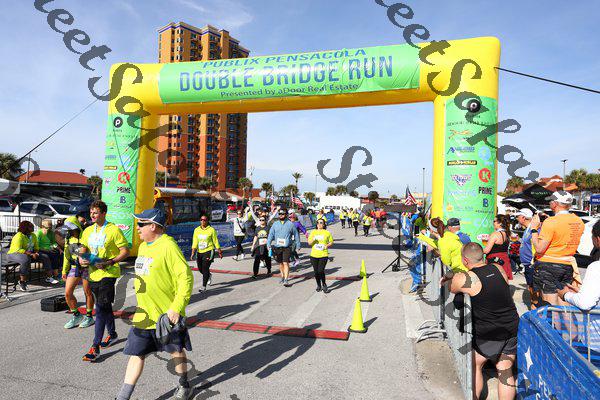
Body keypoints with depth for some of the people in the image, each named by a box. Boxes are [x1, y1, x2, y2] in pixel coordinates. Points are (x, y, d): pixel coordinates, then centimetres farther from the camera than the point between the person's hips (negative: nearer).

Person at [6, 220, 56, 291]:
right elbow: (18, 250, -28)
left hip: (29, 253, 8)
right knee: (26, 260, -40)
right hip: (14, 254, -8)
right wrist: (31, 254, -32)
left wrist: (36, 252, -8)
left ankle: (49, 277, 3)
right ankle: (22, 282, -32)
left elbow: (36, 247, 14)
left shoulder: (33, 235, 7)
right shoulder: (19, 236, -19)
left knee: (45, 257, -5)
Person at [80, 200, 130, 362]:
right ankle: (112, 334, 39)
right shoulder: (88, 231, 10)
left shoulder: (113, 230, -10)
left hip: (108, 274, -7)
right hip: (93, 274, 7)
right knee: (105, 306, 20)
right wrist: (81, 259, -6)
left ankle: (95, 347, -5)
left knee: (101, 309, -11)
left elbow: (125, 252, -10)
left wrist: (109, 262, -22)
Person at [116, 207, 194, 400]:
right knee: (136, 354, 10)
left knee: (176, 351, 14)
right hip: (143, 315, 7)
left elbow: (186, 277, -23)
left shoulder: (168, 246, -19)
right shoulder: (143, 247, 8)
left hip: (167, 314, -7)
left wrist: (176, 308, -27)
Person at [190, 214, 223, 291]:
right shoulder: (196, 230, 6)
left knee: (205, 268, -10)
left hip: (209, 251, -5)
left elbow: (216, 242, 0)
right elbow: (195, 242, 4)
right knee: (200, 269, 11)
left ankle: (204, 286, -2)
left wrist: (220, 252, 4)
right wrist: (193, 253, -5)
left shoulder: (211, 230, -5)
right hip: (199, 252, 5)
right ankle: (209, 275, 44)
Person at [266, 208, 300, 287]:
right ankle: (282, 277, 30)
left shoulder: (290, 224, 1)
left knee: (285, 263, -11)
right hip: (277, 247, 3)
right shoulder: (275, 224, 8)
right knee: (280, 263, 14)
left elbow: (296, 235, 7)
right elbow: (271, 234, 9)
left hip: (287, 247, -3)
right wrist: (268, 244, -2)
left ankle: (286, 280, -9)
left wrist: (298, 245, 9)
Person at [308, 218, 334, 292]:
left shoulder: (327, 233, 5)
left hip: (323, 255, -3)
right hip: (314, 255, 3)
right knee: (316, 271, 7)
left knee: (321, 270, -12)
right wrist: (313, 239, -14)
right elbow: (309, 243, 6)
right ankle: (318, 285, 27)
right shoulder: (313, 232, 10)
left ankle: (324, 285, 9)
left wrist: (326, 246, -9)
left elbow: (331, 242, 9)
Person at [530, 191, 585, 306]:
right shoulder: (579, 221, 6)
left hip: (548, 265, -7)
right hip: (568, 266, 7)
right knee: (562, 304, 15)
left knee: (550, 304, -2)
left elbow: (539, 249, -19)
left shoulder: (551, 222, -17)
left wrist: (534, 228, -9)